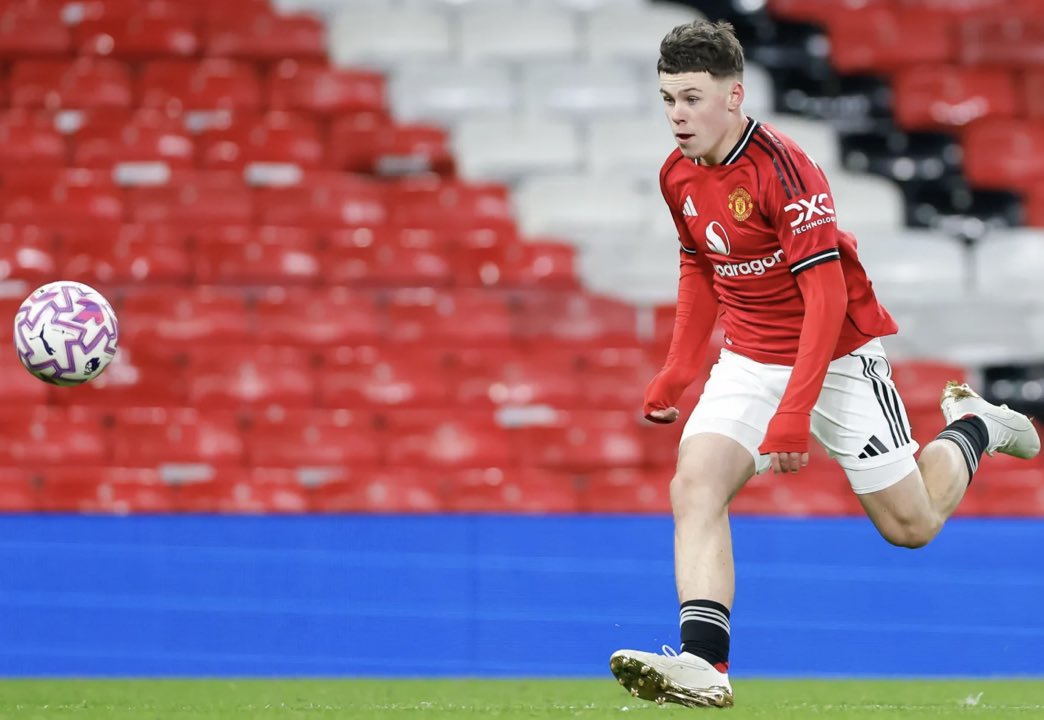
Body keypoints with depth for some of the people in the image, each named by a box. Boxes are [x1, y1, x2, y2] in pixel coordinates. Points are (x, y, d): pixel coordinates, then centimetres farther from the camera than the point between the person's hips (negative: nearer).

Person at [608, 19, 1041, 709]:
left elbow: (827, 298, -26)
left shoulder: (783, 168, -24)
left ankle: (970, 428, 34)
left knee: (910, 525, 4)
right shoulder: (679, 175, 0)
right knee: (694, 488, -20)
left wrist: (793, 413, -32)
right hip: (749, 360, 6)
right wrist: (678, 372, 14)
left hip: (838, 357, -5)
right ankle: (706, 664, -27)